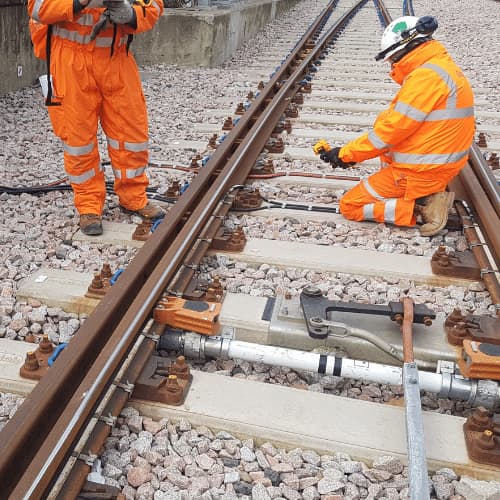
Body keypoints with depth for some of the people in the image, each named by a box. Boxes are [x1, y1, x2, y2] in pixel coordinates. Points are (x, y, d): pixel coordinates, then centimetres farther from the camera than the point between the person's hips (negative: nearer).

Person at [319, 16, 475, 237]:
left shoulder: (425, 76, -20)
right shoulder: (443, 66, 12)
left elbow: (393, 129, -20)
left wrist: (346, 153, -10)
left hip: (421, 171, -9)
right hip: (440, 165, 9)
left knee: (349, 206, 0)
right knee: (382, 120, 24)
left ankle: (422, 206, -9)